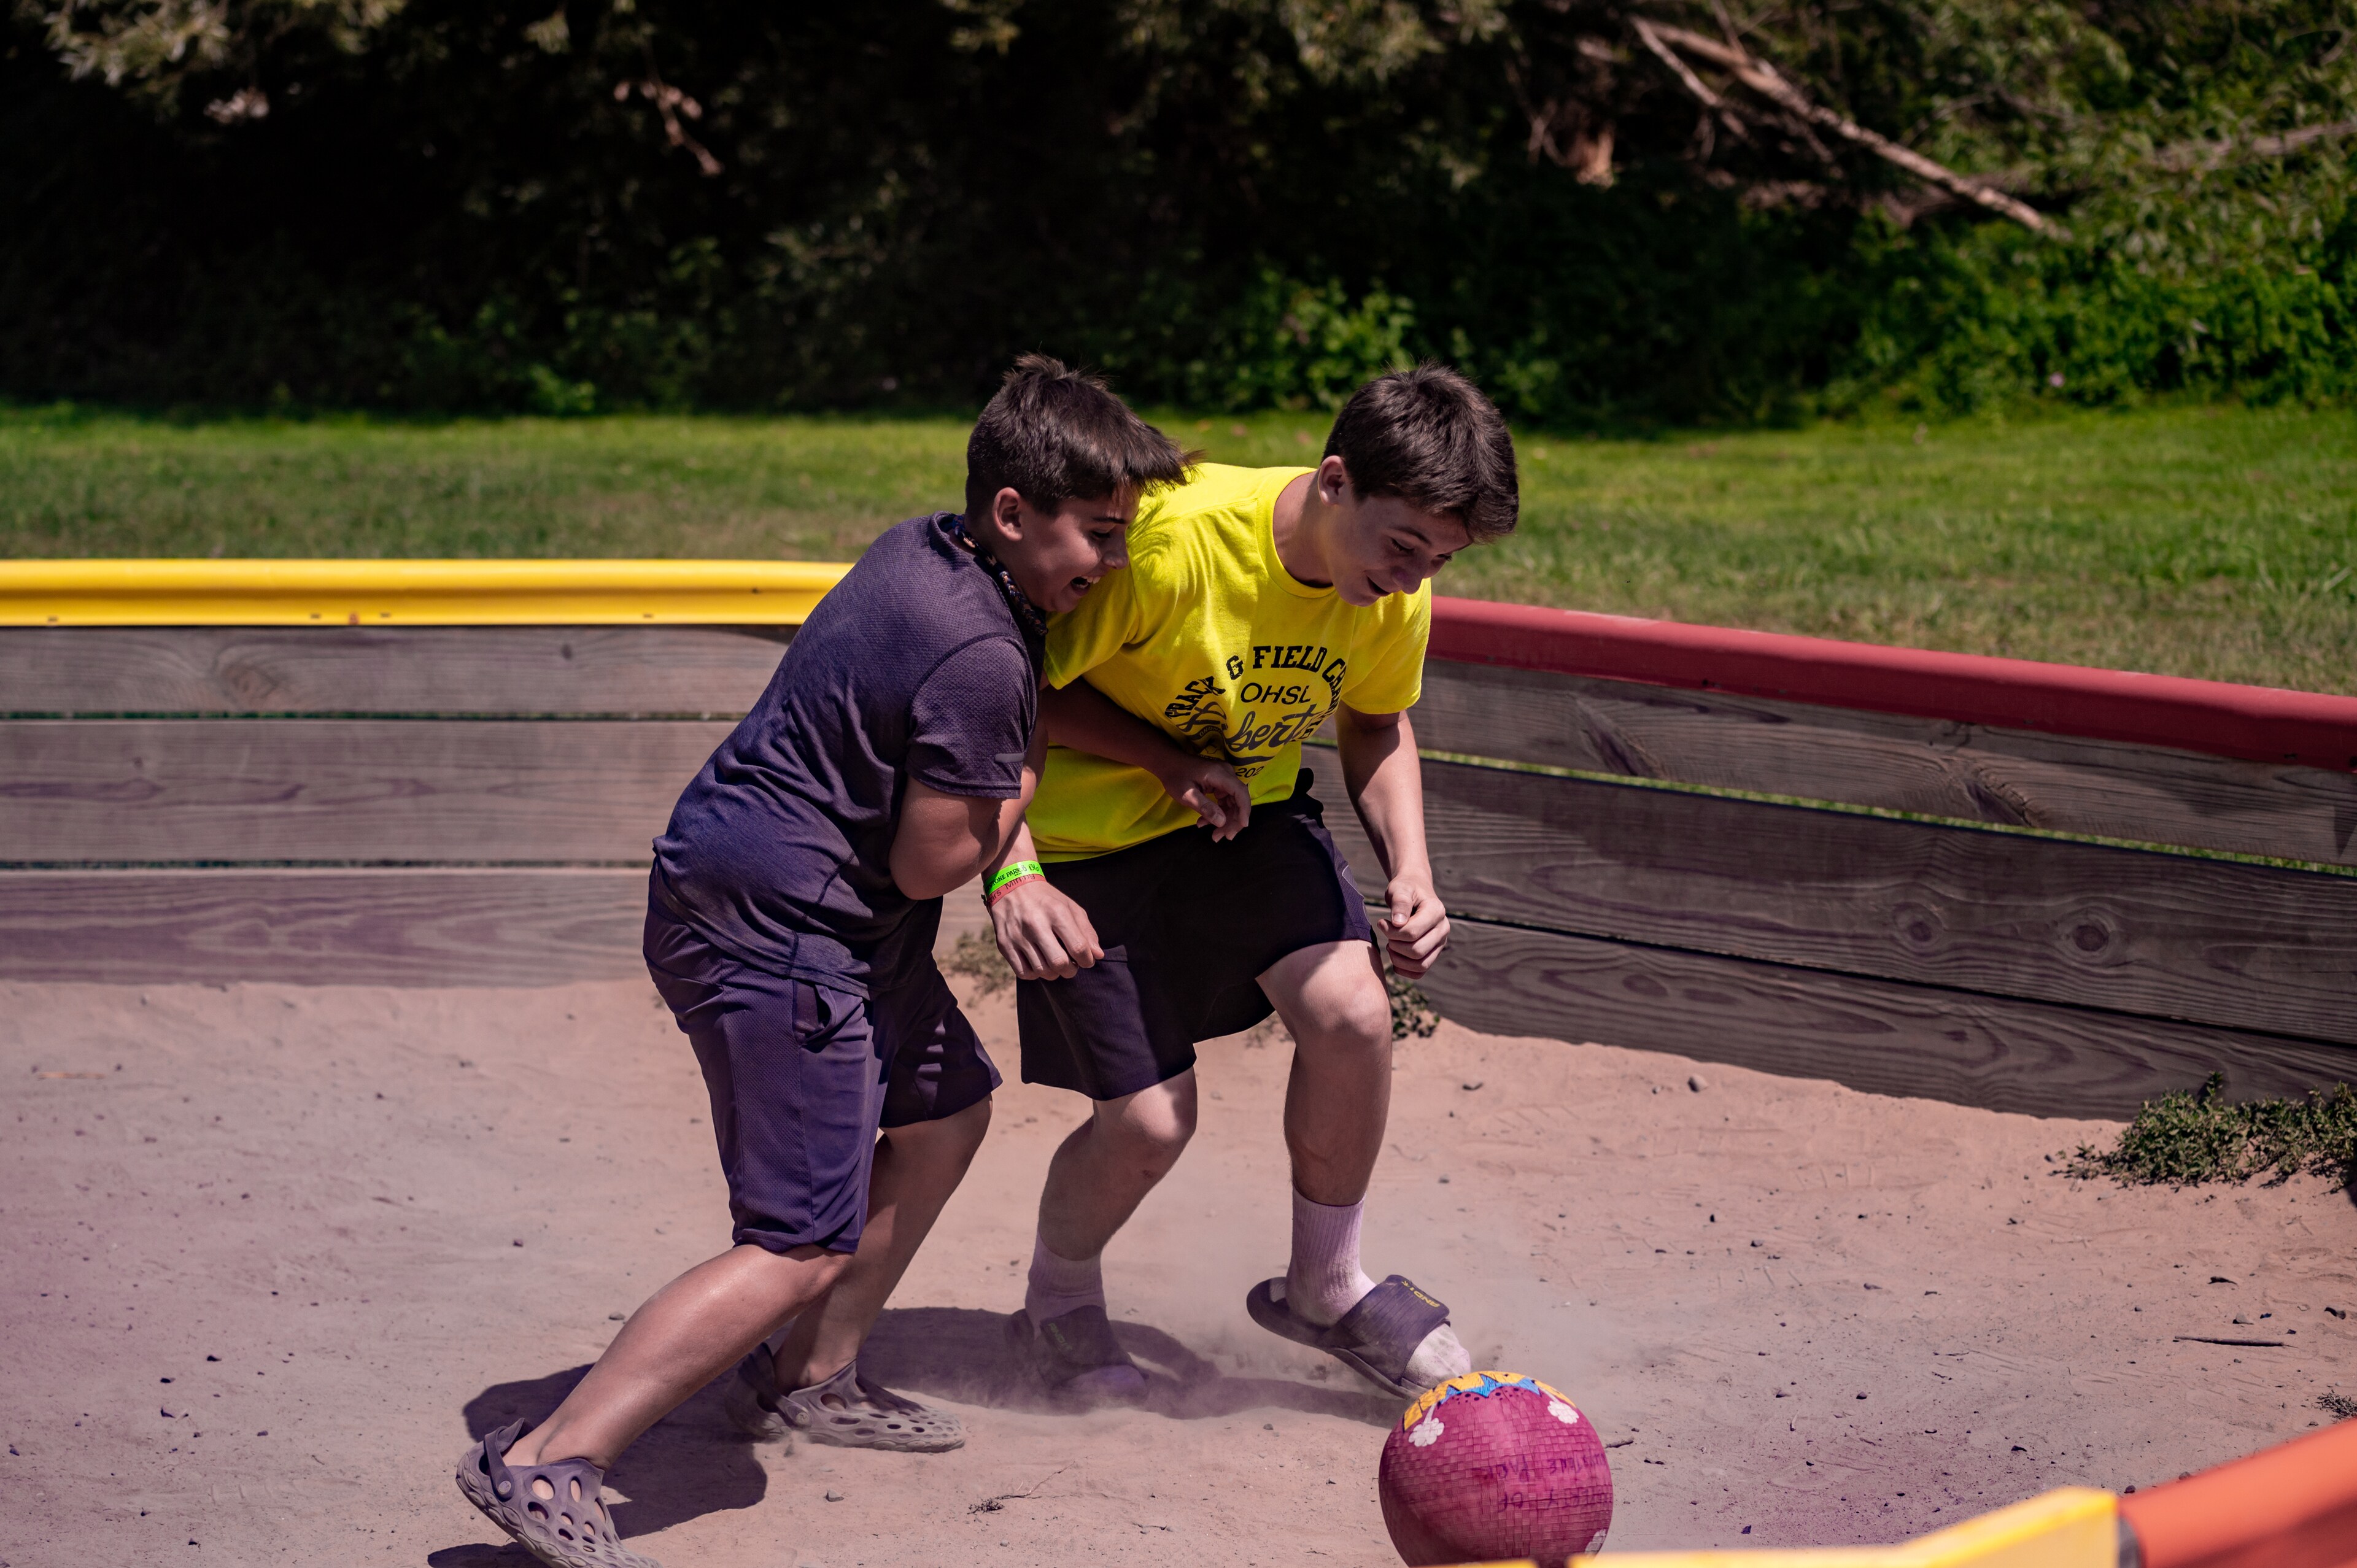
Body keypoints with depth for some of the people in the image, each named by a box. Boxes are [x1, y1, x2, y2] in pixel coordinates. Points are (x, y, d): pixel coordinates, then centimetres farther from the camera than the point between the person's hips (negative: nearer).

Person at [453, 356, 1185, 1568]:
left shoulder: (922, 552, 9)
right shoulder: (976, 653, -21)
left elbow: (1028, 716, 25)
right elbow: (929, 864, -17)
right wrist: (1032, 780, -1)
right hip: (771, 932, -11)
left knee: (948, 1105, 25)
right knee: (802, 1246, -12)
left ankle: (810, 1379, 33)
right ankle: (541, 1466, -17)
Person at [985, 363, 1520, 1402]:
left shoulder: (1395, 596, -12)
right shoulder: (1172, 543, -32)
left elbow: (1375, 725, 8)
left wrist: (1411, 874, -7)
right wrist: (1170, 763, -29)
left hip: (1244, 813, 5)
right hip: (1091, 835, -5)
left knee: (1353, 1014, -17)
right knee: (1150, 1122, -7)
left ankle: (1326, 1289, 7)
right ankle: (1058, 1305, 26)